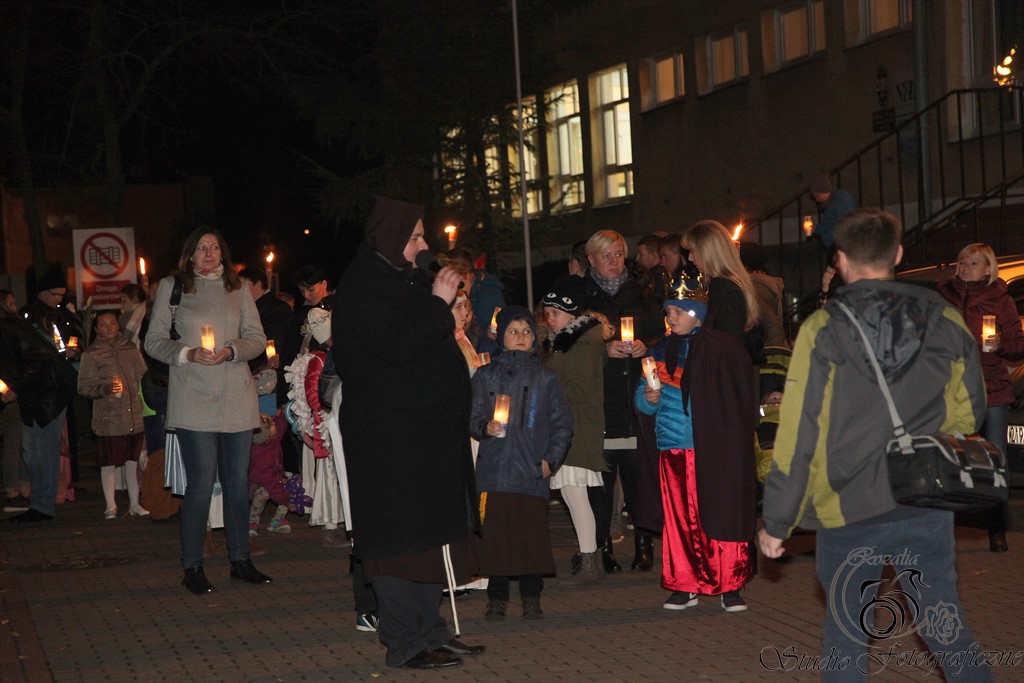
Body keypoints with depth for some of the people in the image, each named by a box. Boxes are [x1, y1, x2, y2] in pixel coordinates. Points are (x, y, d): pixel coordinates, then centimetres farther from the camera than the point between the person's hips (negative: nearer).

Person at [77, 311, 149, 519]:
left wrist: (144, 406, 9)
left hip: (134, 416, 3)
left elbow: (143, 377, 15)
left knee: (133, 461, 10)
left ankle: (134, 503, 19)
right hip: (108, 419, -3)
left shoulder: (131, 348, 9)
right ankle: (111, 506, 9)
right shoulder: (91, 354, -2)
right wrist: (104, 389, -20)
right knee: (108, 463, 0)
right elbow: (83, 386, -3)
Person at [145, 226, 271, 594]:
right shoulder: (171, 287, 5)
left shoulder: (238, 288, 12)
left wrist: (230, 351, -10)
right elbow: (154, 341, 5)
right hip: (194, 398, -3)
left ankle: (240, 560, 19)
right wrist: (187, 353, -13)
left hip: (237, 396, 3)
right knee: (201, 481, -7)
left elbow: (257, 339, 9)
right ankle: (192, 567, 3)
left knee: (238, 481, 7)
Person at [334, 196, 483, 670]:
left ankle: (429, 631, 20)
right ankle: (405, 643, -2)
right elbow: (396, 346, -24)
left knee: (427, 533, 12)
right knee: (400, 536, -6)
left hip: (425, 431, 10)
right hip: (388, 436, -10)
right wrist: (438, 303, -17)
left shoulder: (402, 281, 19)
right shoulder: (362, 288, -12)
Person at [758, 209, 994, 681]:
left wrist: (776, 523, -3)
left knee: (846, 633, 11)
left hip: (851, 508, -2)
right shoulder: (946, 321, 0)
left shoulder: (822, 329, -9)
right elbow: (969, 413, 11)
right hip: (929, 506, 2)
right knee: (947, 625, 11)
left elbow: (797, 436, -10)